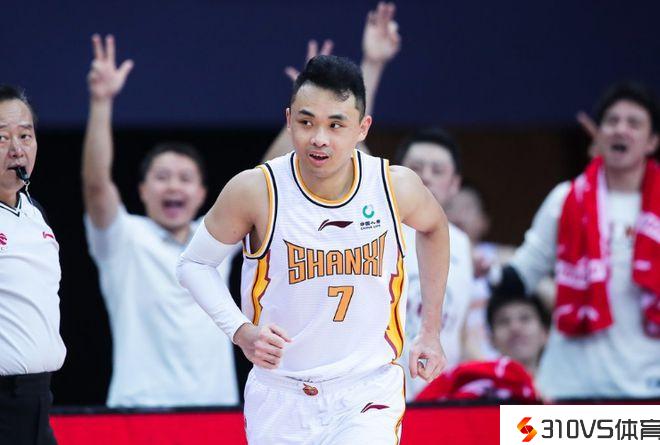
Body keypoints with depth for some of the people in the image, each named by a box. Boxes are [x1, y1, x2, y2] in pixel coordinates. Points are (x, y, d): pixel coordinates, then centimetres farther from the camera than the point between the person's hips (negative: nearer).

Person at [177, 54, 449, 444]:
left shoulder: (396, 186, -10)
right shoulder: (256, 190, -15)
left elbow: (434, 227, 15)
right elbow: (194, 264, 0)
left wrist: (431, 330, 14)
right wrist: (241, 330, -16)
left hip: (369, 397, -1)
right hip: (279, 396, 1)